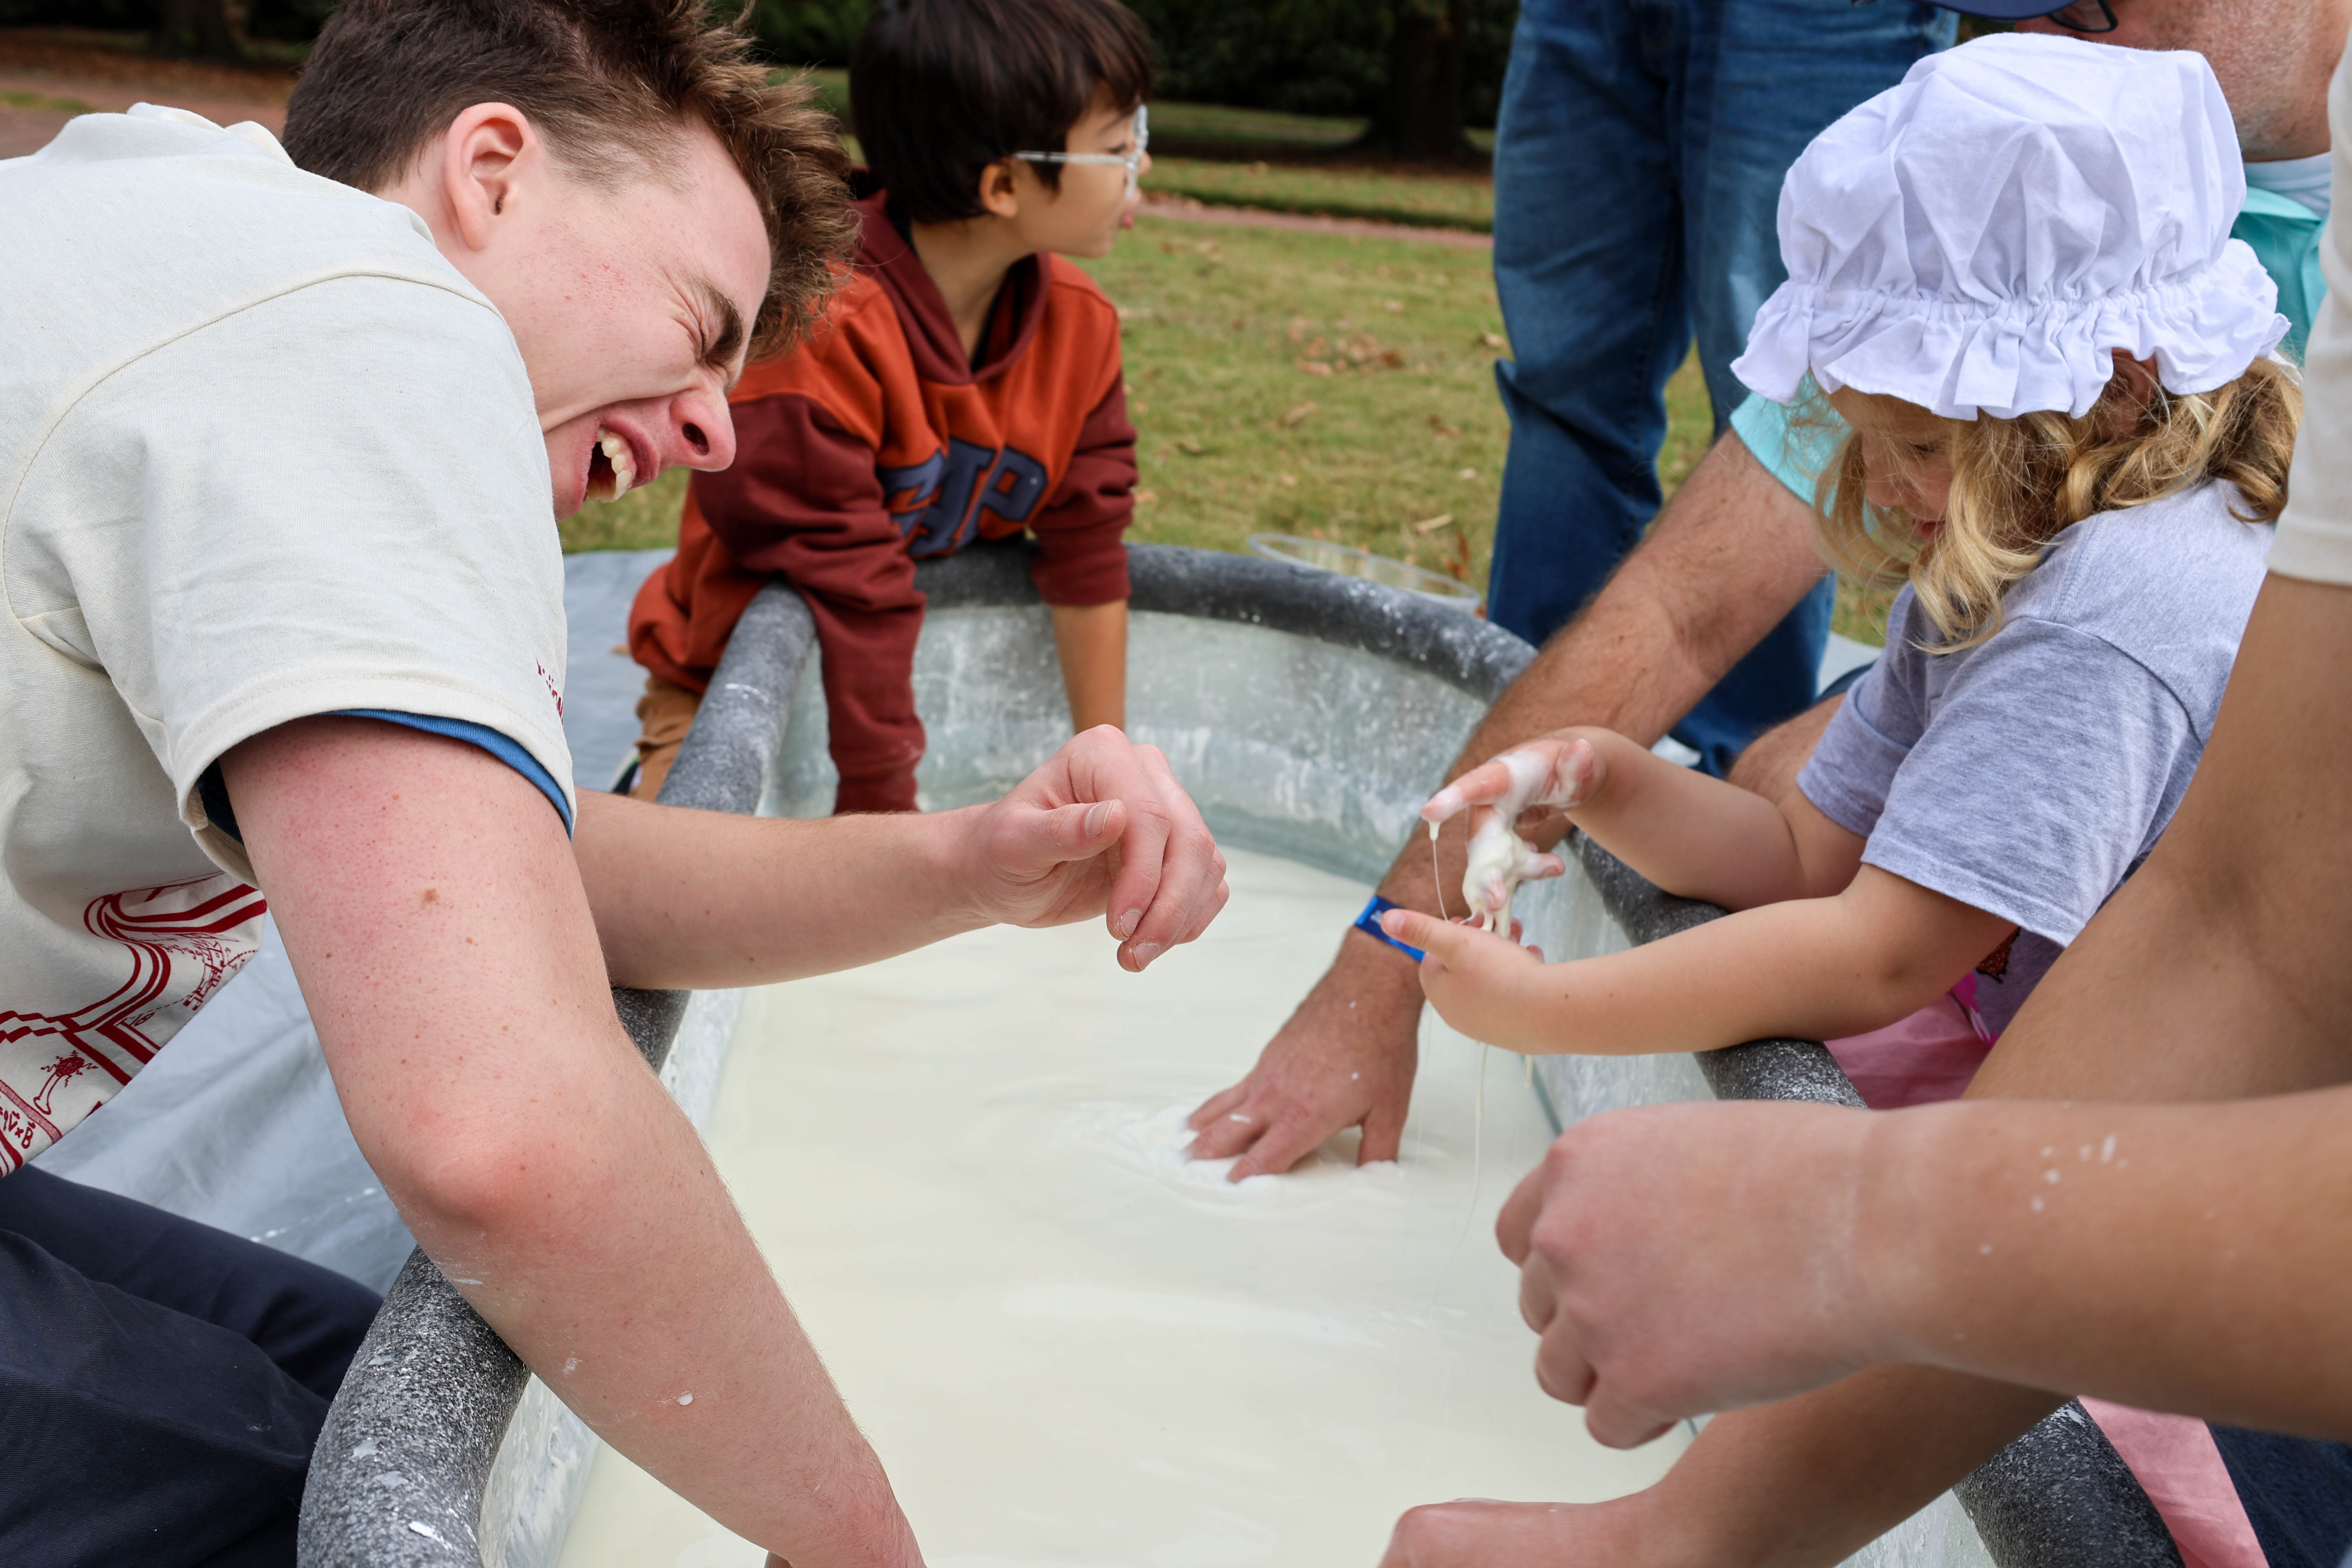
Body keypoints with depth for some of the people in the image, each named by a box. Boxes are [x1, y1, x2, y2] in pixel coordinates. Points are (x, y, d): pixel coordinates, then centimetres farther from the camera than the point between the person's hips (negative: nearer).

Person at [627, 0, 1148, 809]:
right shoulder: (819, 336, -31)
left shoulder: (1079, 325, -10)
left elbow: (1087, 550, -3)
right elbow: (855, 596, -29)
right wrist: (885, 813, -25)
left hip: (933, 668, 6)